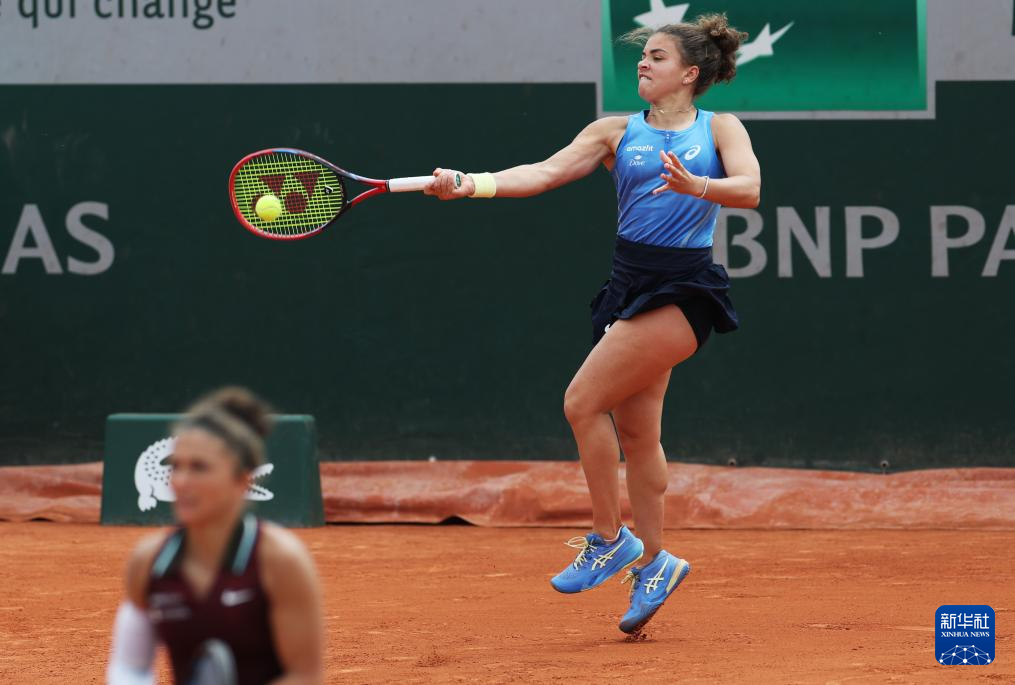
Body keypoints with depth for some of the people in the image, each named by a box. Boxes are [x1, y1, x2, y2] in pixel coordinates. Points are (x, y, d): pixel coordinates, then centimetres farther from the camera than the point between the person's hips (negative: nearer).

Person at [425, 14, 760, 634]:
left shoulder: (719, 129, 3)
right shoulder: (618, 132, 12)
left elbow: (749, 189, -12)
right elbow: (546, 172, 1)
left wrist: (696, 186, -32)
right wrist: (471, 184, -14)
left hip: (683, 291, -6)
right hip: (631, 284, 6)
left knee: (584, 401, -14)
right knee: (635, 431, 9)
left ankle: (609, 539, -2)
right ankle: (652, 564, 20)